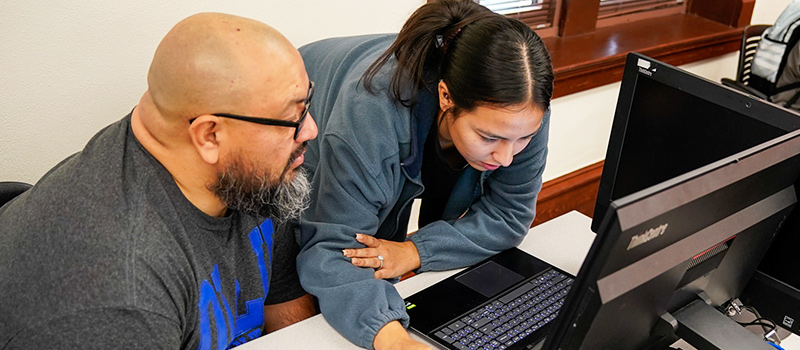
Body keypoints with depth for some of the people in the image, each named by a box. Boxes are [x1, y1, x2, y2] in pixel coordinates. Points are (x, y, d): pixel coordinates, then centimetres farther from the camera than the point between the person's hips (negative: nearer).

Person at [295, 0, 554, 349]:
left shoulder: (521, 111, -32)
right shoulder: (372, 113, -46)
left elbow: (508, 212, -22)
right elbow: (330, 247, -42)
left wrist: (414, 251, -37)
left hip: (396, 171, 4)